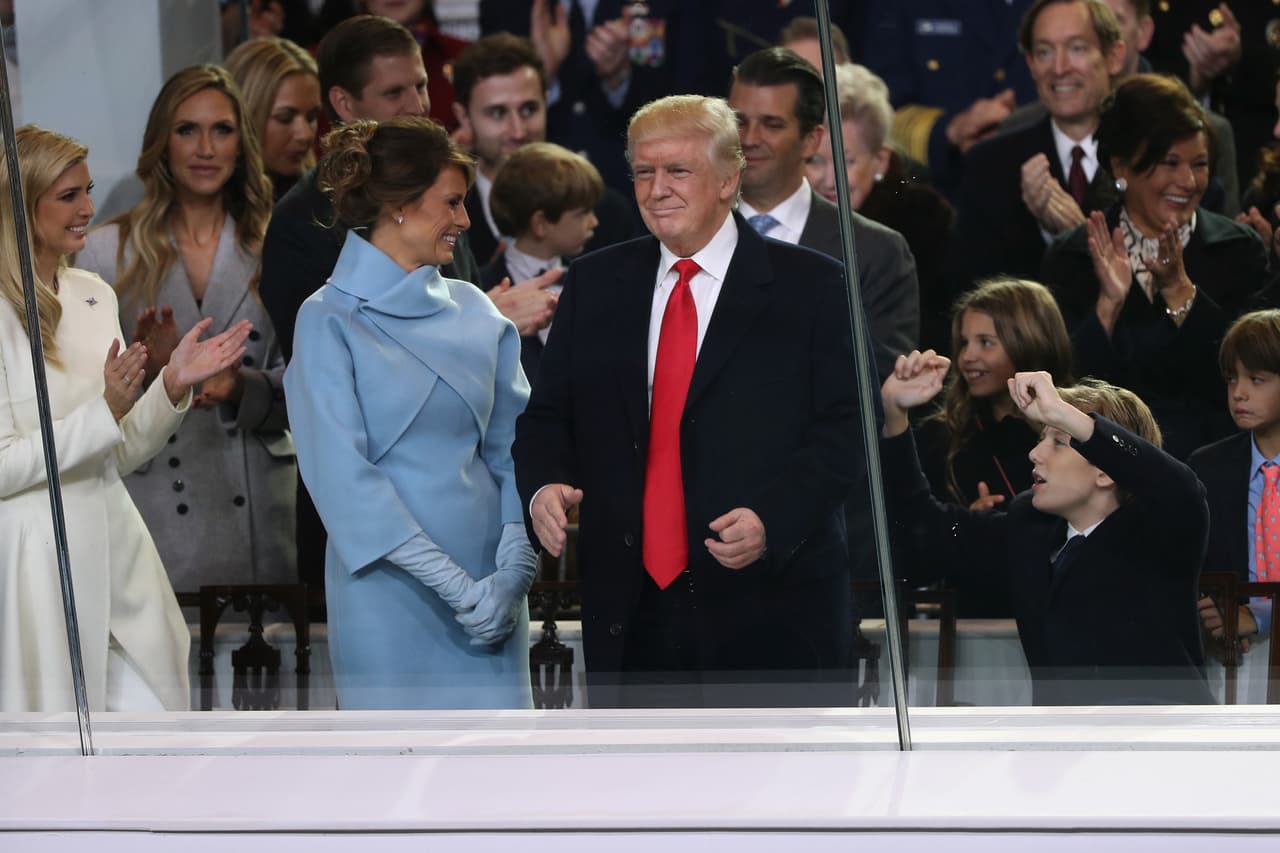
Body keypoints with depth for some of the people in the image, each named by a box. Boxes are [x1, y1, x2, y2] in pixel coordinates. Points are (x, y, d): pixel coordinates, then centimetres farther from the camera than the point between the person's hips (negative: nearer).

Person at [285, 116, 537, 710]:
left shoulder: (474, 312, 10)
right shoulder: (330, 322, -4)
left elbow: (512, 447, 7)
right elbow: (343, 476, -10)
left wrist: (512, 572, -9)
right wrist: (454, 585, -14)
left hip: (490, 585, 4)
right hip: (391, 588, -4)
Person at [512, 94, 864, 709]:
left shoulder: (808, 286, 1)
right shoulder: (595, 285, 13)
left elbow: (845, 429, -5)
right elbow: (547, 416, 15)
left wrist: (772, 520, -20)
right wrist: (543, 485, -8)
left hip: (772, 614, -3)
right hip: (631, 613, 3)